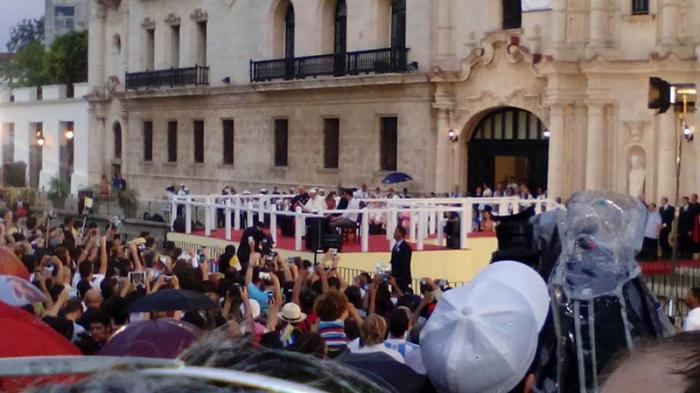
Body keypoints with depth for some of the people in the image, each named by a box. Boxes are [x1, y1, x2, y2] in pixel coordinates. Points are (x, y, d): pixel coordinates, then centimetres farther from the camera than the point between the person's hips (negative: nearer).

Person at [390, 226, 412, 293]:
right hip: (395, 277, 8)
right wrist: (392, 274, 10)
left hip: (402, 278, -8)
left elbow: (405, 264, -16)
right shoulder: (396, 246, 15)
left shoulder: (405, 247, -12)